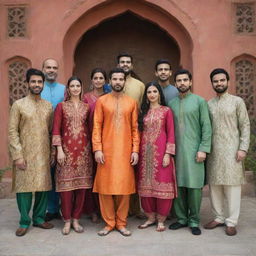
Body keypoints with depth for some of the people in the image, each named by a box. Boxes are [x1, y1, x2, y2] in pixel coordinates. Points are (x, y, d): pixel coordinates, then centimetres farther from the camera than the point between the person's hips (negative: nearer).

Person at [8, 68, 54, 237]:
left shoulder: (48, 106, 10)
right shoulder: (19, 105, -1)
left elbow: (51, 131, 12)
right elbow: (12, 132, -5)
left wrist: (53, 152, 6)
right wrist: (18, 156, -11)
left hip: (44, 155, 3)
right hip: (25, 155, -3)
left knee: (44, 186, 7)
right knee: (24, 187, 0)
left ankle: (39, 218, 23)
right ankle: (24, 222, 15)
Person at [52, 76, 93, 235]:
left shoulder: (87, 107, 10)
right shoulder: (61, 106, 4)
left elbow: (90, 129, 12)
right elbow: (56, 129, 0)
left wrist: (91, 148, 6)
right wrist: (59, 150, -8)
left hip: (83, 150, 2)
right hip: (67, 149, -2)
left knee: (82, 185, 4)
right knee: (66, 185, -2)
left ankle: (76, 219, 17)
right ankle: (67, 221, 12)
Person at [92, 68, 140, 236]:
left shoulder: (132, 102, 8)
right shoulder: (102, 101, 5)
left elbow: (135, 128, 7)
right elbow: (97, 126, 1)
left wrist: (135, 150, -1)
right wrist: (97, 149, -8)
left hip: (125, 151, 1)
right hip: (106, 150, -1)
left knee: (124, 186, 3)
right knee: (105, 186, 2)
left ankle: (121, 223, 17)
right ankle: (109, 223, 16)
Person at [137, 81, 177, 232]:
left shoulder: (166, 111, 2)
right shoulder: (144, 112, 13)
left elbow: (171, 134, -2)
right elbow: (139, 132, 13)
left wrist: (168, 154, -11)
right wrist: (137, 152, 4)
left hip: (161, 152, -4)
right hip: (145, 152, 4)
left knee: (162, 184, -1)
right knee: (146, 185, 6)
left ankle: (161, 219, 11)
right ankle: (151, 217, 20)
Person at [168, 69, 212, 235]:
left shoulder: (200, 101, 3)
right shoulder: (172, 103, 13)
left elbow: (207, 127, -3)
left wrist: (203, 149, -10)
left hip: (193, 151, -3)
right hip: (176, 151, 3)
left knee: (194, 186, -2)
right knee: (178, 185, 5)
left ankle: (194, 221, 12)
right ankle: (182, 218, 18)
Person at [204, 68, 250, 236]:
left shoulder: (237, 101, 3)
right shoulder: (208, 104, 11)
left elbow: (245, 126, -1)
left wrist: (243, 148, -9)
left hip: (231, 150, -3)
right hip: (212, 151, 4)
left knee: (232, 186, -2)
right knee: (214, 185, 7)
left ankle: (231, 222, 6)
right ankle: (219, 217, 19)